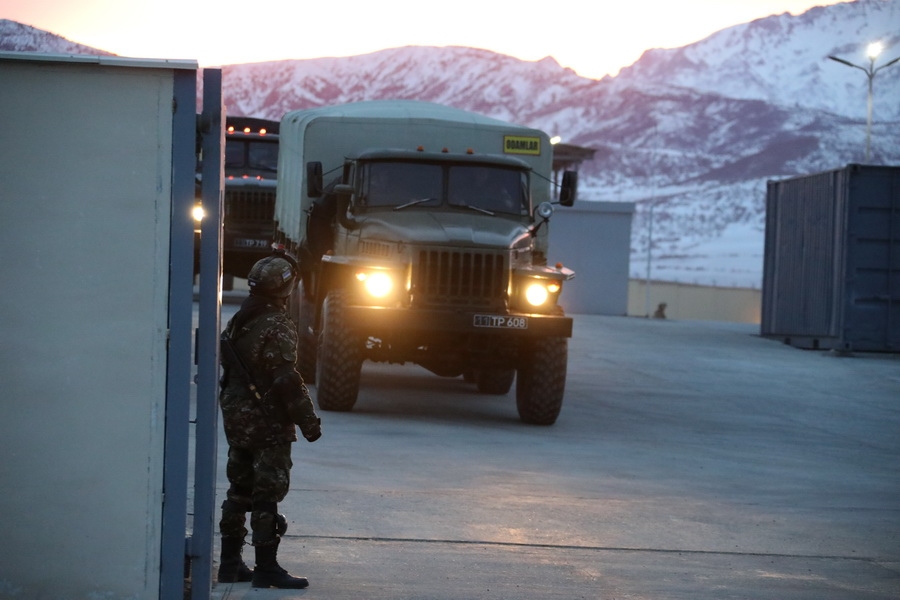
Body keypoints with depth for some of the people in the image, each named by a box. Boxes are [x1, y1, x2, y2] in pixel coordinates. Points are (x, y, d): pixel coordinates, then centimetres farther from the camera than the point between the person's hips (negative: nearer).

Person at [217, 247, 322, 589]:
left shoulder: (237, 322, 9)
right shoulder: (277, 327, -17)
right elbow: (287, 380, -21)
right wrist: (308, 420, -15)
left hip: (237, 419, 8)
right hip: (268, 422, -8)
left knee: (239, 490, 14)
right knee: (267, 494, -5)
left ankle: (230, 563, 19)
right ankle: (266, 568, -3)